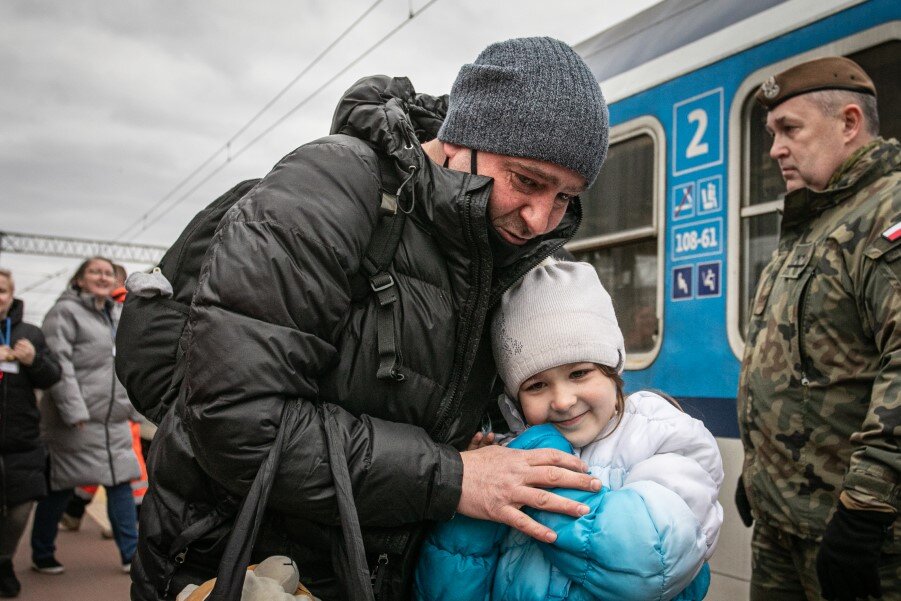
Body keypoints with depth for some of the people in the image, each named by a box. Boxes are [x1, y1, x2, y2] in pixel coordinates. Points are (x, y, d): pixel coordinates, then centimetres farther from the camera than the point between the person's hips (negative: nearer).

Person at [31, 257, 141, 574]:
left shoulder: (118, 315, 16)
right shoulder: (65, 311, -8)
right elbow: (58, 364, -17)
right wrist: (74, 411, -22)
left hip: (115, 418, 7)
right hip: (76, 420, -7)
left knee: (121, 481, 6)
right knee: (60, 488, 5)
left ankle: (131, 555, 13)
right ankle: (42, 555, 24)